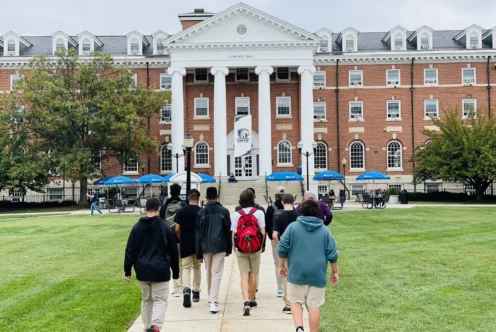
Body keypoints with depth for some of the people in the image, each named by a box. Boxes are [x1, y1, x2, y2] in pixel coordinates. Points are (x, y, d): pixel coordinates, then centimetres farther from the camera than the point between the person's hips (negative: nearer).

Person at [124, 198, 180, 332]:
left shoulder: (137, 227, 2)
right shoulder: (165, 227, -4)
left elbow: (130, 250, 3)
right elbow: (173, 251, 1)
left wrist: (127, 270, 11)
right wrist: (175, 271, 11)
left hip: (142, 270, 3)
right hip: (160, 270, -3)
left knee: (146, 299, 19)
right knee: (160, 300, 1)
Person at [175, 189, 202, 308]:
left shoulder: (181, 211, -4)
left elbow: (177, 229, -4)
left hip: (185, 244, 0)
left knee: (186, 268, 4)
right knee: (197, 267, 16)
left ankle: (186, 289, -20)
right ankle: (196, 292, 24)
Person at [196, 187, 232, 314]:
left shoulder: (201, 213, -1)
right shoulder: (224, 211, -2)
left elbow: (198, 234, 0)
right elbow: (228, 231, 2)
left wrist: (199, 254, 4)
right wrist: (229, 249, 11)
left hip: (206, 248, 2)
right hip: (219, 247, -1)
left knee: (209, 273, 16)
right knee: (217, 274, -3)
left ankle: (211, 299, 28)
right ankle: (214, 301, -13)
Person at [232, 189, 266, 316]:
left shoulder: (237, 214, -4)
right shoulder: (259, 213, -5)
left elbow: (233, 234, -5)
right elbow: (263, 232, -8)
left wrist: (234, 247, 10)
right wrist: (261, 245, 8)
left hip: (241, 249, 0)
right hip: (255, 249, 0)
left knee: (244, 275, 2)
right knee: (253, 275, 13)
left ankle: (246, 301, -13)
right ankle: (252, 300, 26)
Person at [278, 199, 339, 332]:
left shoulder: (293, 226, -2)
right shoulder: (324, 230, 3)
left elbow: (282, 248, -4)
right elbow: (332, 254, 2)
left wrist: (281, 265, 9)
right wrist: (335, 272, 13)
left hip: (297, 272, -1)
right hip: (318, 274, 1)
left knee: (295, 301, 14)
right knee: (314, 306, 8)